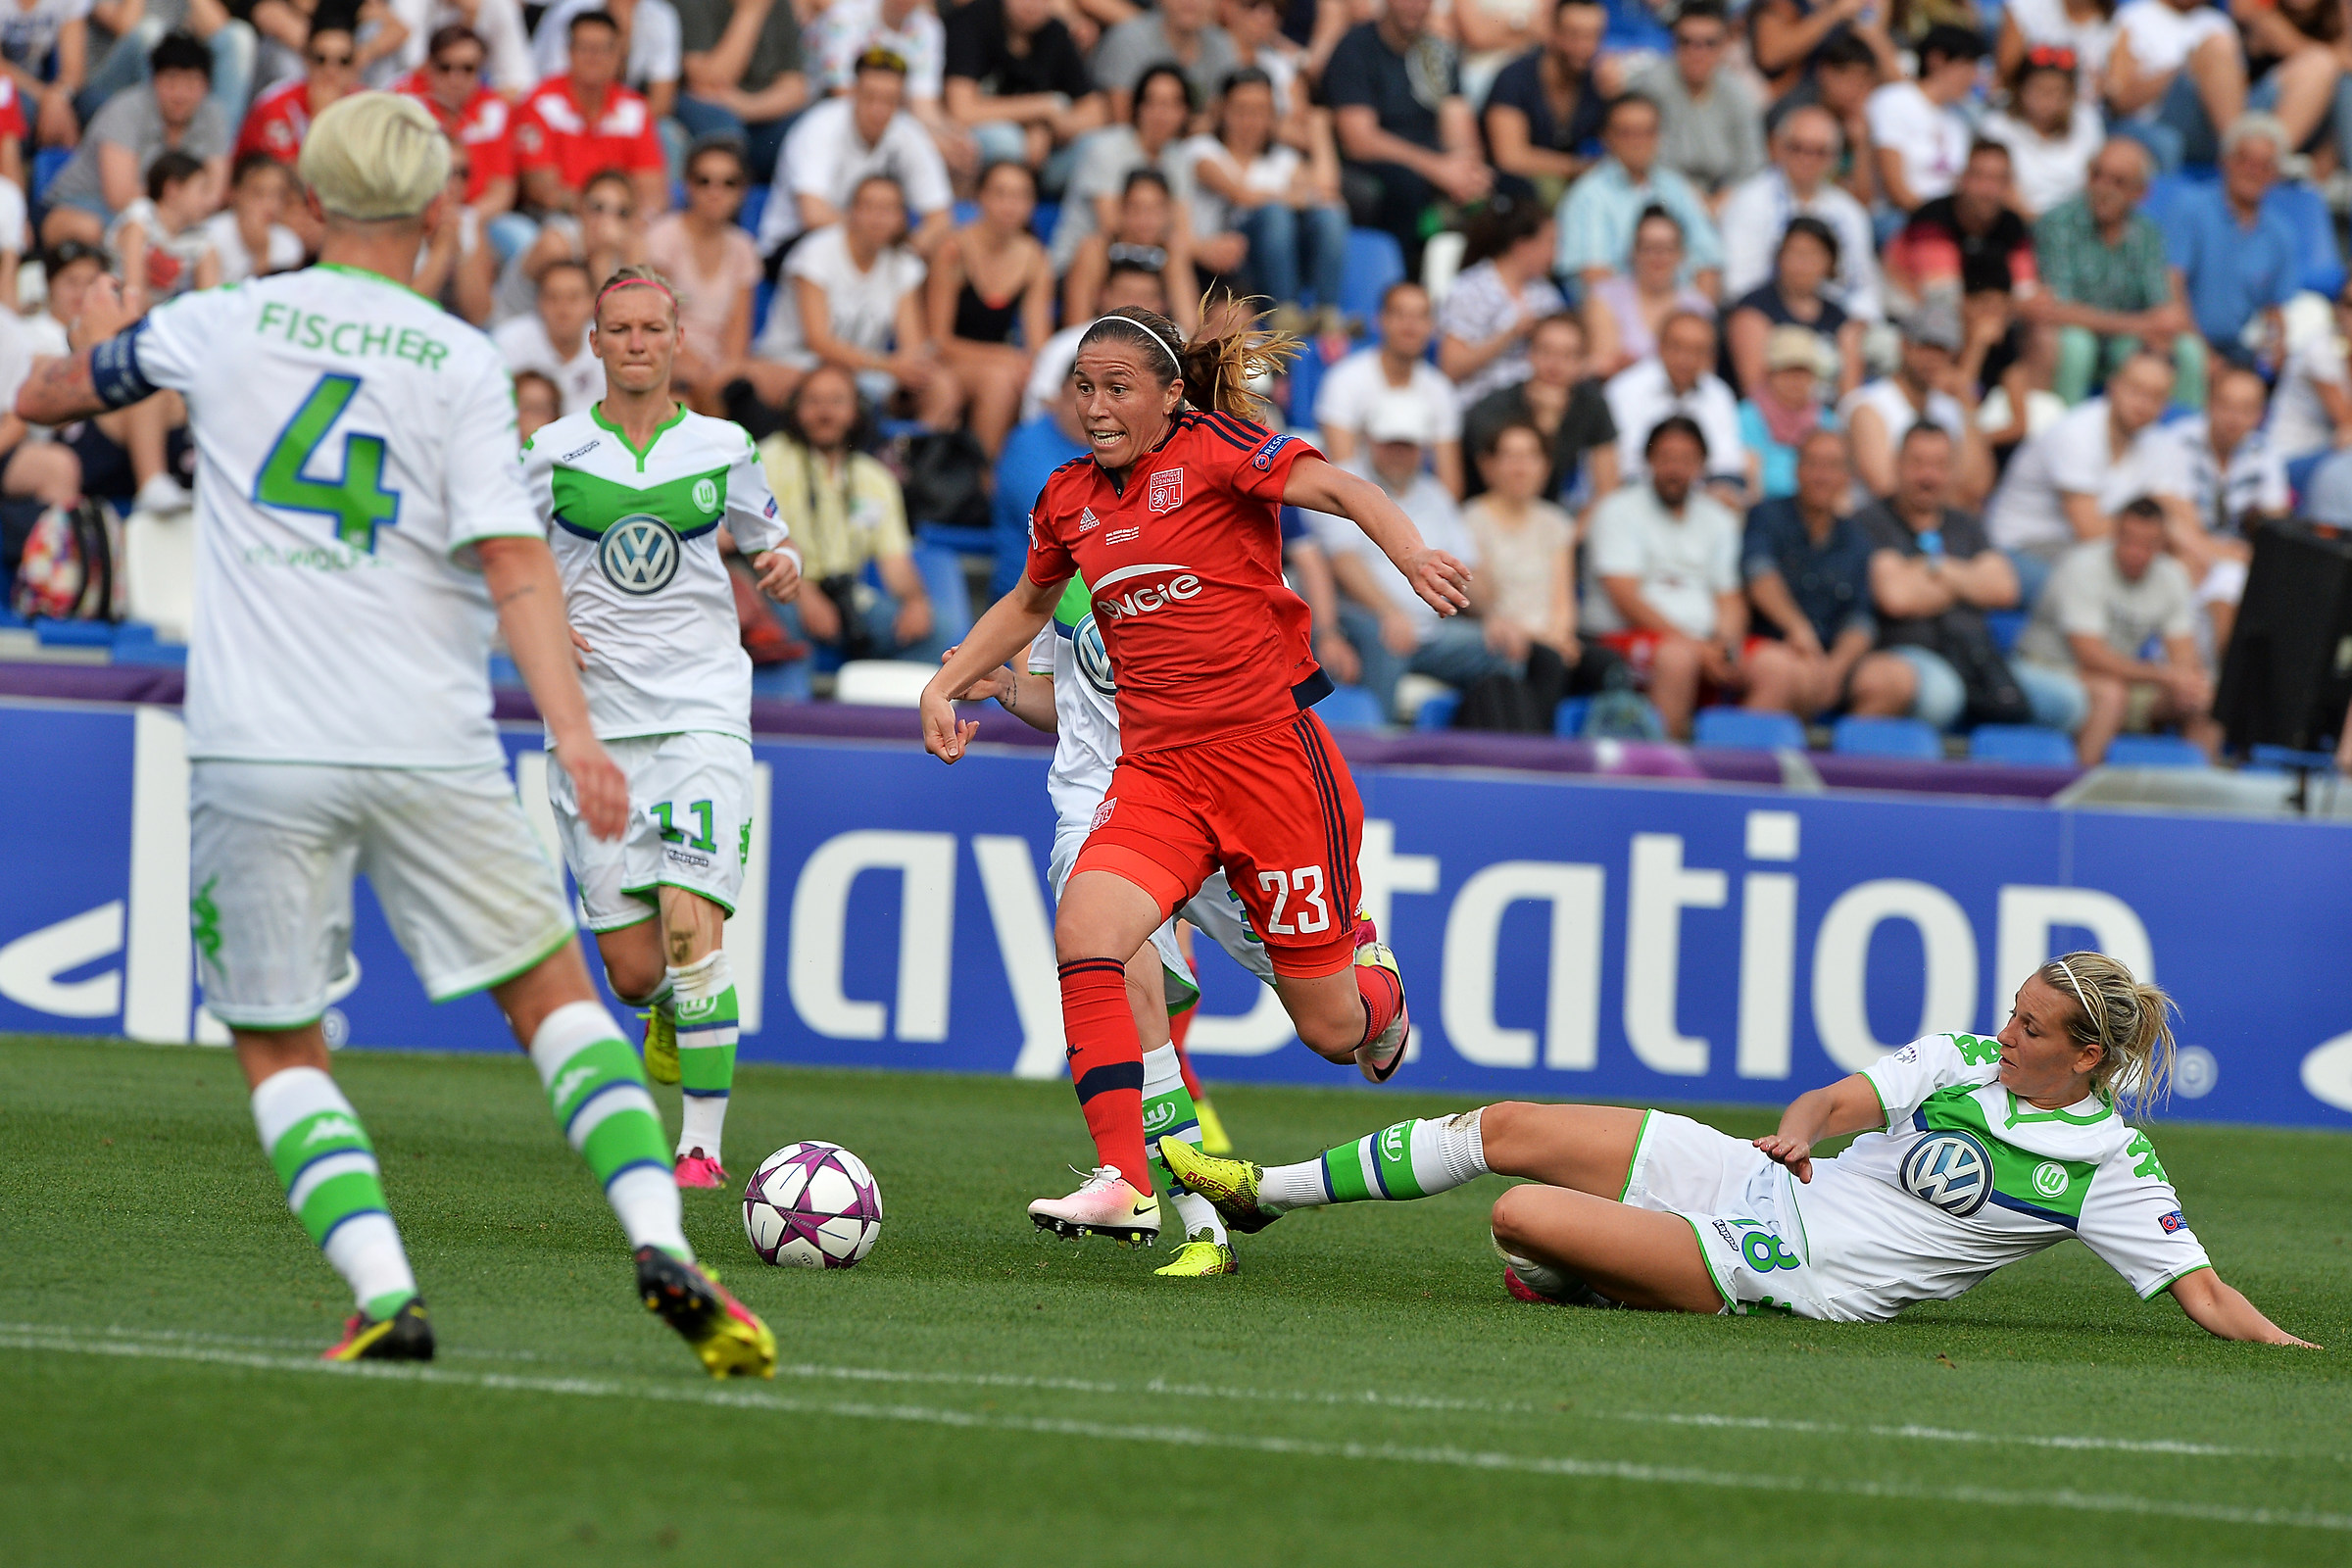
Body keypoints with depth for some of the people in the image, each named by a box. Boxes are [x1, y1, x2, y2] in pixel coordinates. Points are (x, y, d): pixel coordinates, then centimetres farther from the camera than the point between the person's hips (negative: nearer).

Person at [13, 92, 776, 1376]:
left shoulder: (221, 324, 4)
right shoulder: (460, 364, -1)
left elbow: (48, 398, 22)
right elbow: (512, 560, -11)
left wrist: (97, 333, 43)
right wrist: (571, 728, -15)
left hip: (256, 751, 0)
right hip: (428, 744, 0)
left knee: (278, 1051, 10)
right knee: (554, 995, 11)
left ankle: (383, 1293, -10)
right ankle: (661, 1244, -7)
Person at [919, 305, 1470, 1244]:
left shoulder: (1215, 448, -6)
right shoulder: (1070, 499, 11)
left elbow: (1340, 490, -20)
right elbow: (1030, 602, 31)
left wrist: (1408, 549, -39)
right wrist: (947, 683, 21)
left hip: (1270, 750, -5)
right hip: (1155, 769, 5)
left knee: (1331, 1030, 1)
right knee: (1084, 931, -25)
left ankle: (1369, 970, 41)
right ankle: (1124, 1186, -25)